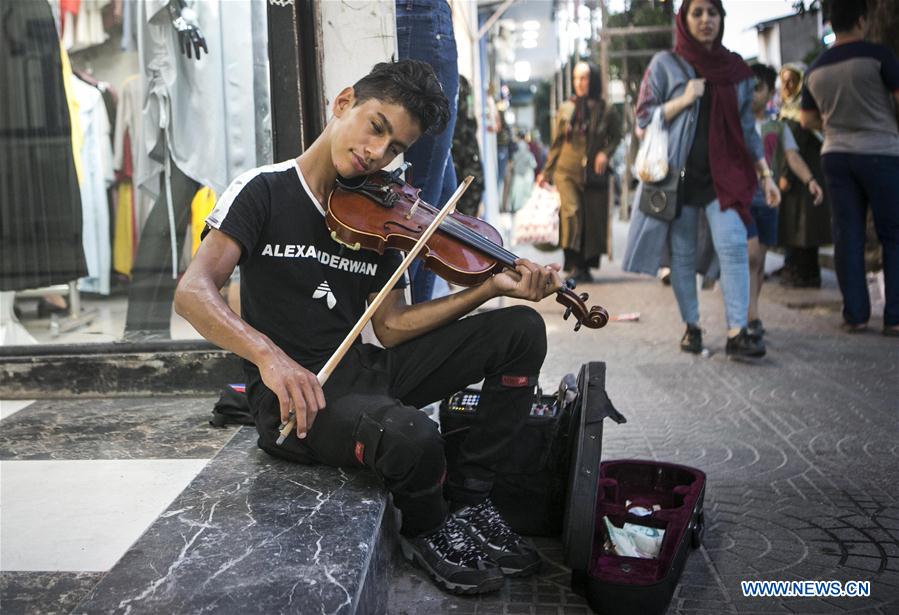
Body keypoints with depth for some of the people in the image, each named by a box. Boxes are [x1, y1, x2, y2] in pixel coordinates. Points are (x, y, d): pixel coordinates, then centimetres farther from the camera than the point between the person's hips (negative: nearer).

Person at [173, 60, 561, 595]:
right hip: (295, 395, -6)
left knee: (523, 329, -2)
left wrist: (491, 288, -5)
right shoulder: (265, 192, -7)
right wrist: (269, 354, -35)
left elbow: (392, 327, 5)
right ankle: (427, 532, -1)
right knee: (412, 437, -38)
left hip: (361, 371, 7)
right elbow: (194, 292, -17)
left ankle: (470, 497, 2)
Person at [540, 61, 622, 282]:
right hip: (567, 171, 0)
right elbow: (557, 143, 12)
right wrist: (547, 172, 12)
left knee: (593, 221, 2)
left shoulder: (606, 111, 1)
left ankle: (586, 267, 16)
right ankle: (574, 266, -15)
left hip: (595, 173, 0)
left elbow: (616, 137, 12)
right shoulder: (565, 109, 6)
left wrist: (606, 152, -8)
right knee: (571, 213, -17)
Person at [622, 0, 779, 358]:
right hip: (678, 174, -1)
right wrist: (685, 99, -12)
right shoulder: (665, 64, 3)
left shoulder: (735, 69, 11)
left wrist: (765, 174, 10)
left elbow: (747, 128, 14)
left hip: (723, 174, 1)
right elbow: (643, 119, 0)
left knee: (733, 247, -13)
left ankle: (737, 333, -15)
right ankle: (691, 327, 14)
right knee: (683, 254, 3)